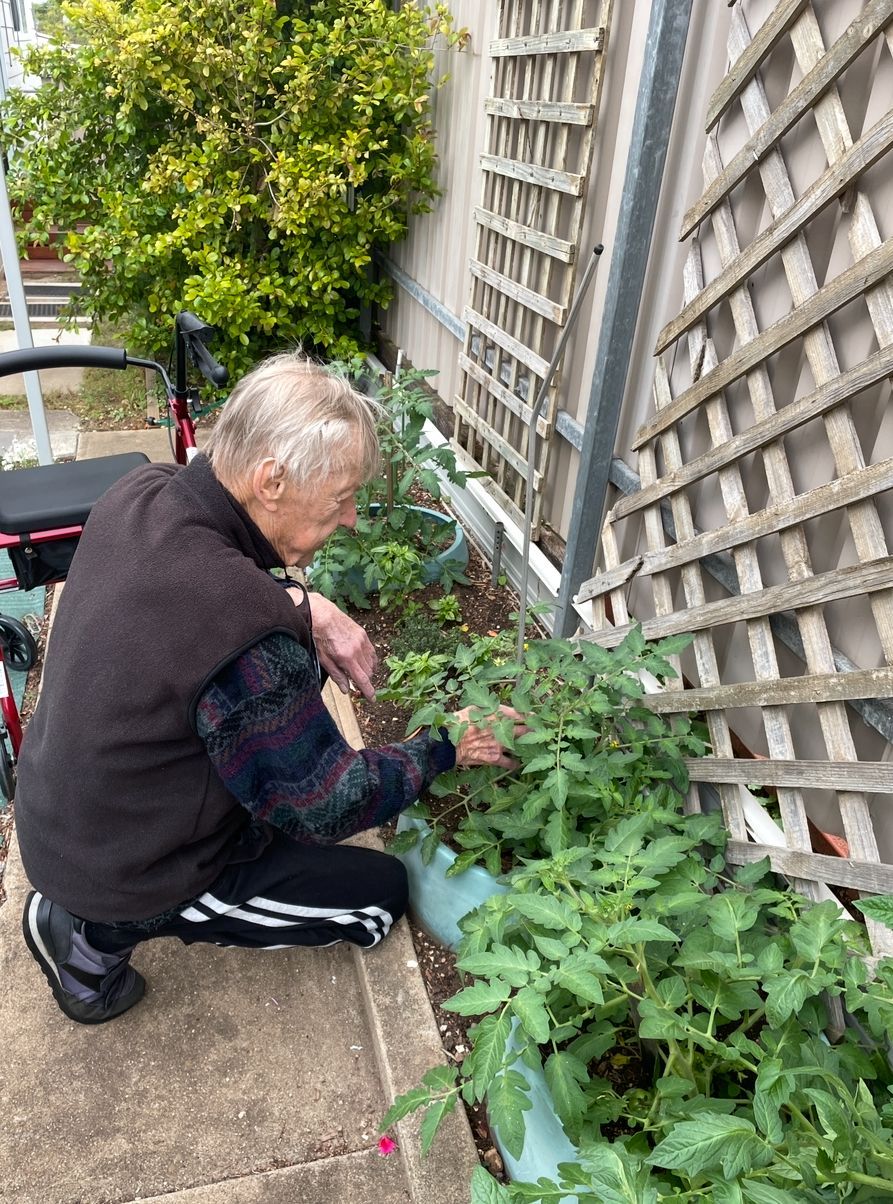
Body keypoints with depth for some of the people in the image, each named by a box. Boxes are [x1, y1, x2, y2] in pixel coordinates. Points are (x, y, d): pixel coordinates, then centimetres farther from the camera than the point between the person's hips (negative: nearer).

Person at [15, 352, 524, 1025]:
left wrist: (305, 608, -7)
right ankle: (105, 934, 5)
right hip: (127, 876, -7)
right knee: (381, 893, 8)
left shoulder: (140, 494, -14)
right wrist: (444, 747, -8)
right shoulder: (248, 642, -38)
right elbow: (325, 807, -22)